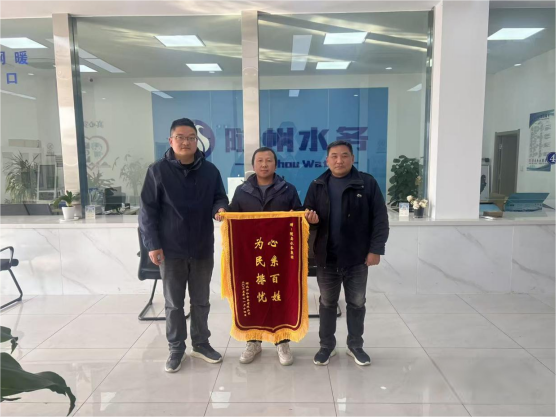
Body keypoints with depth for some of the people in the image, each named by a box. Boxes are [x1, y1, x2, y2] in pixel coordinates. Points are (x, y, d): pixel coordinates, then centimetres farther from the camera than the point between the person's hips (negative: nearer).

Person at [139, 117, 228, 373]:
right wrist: (152, 244, -10)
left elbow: (219, 198, 9)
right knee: (173, 303, 11)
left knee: (201, 300, 15)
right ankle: (176, 348, 27)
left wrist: (220, 209, -16)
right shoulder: (158, 171, -5)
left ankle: (201, 343, 32)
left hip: (203, 248, 2)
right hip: (171, 250, -2)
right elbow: (147, 210, -5)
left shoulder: (209, 170, 1)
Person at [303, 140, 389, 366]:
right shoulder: (317, 186, 3)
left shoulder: (367, 183, -6)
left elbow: (380, 219, -6)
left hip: (357, 257, -1)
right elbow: (308, 215, 9)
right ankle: (327, 345, 32)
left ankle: (355, 345, 33)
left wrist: (376, 249, -12)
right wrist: (310, 219, -15)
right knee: (327, 303, 15)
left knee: (357, 303, 14)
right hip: (327, 258, 2)